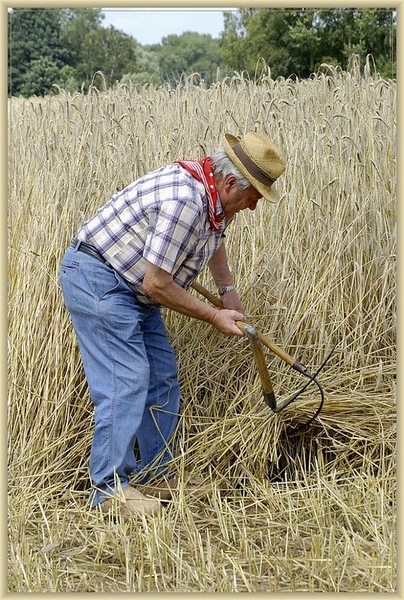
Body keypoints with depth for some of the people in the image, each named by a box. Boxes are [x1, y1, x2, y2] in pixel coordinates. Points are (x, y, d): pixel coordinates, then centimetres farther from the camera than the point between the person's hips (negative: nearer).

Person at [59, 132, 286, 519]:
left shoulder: (213, 196, 3)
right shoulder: (184, 201, -28)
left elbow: (214, 238, 28)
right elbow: (156, 284, -25)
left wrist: (228, 291, 16)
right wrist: (214, 316, -15)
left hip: (129, 287, 10)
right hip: (95, 278, -10)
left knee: (161, 377, 10)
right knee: (125, 381, -13)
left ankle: (155, 474, 19)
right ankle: (110, 488, -5)